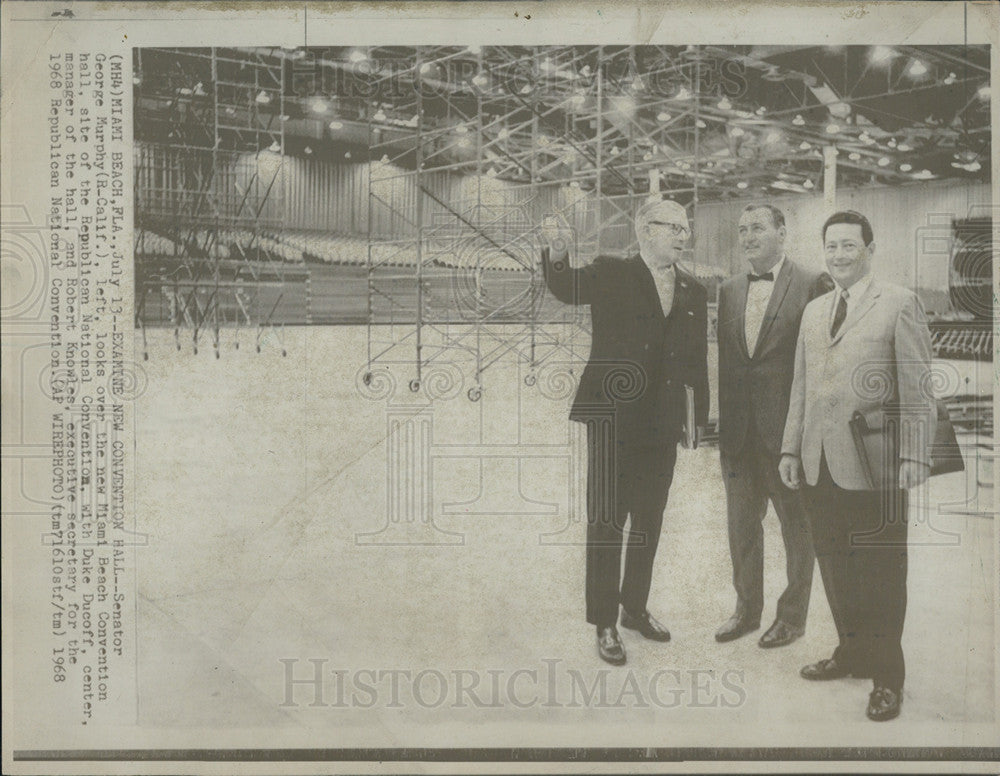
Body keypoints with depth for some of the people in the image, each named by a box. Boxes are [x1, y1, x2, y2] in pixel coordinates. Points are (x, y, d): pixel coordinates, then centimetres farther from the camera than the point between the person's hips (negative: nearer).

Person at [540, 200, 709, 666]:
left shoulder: (693, 292, 9)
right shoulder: (611, 275, -5)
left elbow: (697, 361, 11)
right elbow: (566, 290, -24)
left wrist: (701, 417, 6)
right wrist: (558, 254, -44)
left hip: (663, 423, 5)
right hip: (613, 418, -5)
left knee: (649, 521, 16)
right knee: (606, 523, 4)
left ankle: (635, 608, 34)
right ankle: (604, 623, 16)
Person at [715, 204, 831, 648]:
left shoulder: (812, 285, -7)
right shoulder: (729, 291, 11)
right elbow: (723, 361, 12)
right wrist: (719, 422, 7)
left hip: (788, 428, -5)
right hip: (738, 429, 6)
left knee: (796, 525, 8)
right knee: (741, 523, 15)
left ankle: (792, 615, 24)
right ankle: (747, 608, 31)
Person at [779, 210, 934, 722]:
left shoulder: (899, 304, -1)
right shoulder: (813, 311, 17)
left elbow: (917, 388, -5)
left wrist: (914, 454, -12)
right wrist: (790, 448, 14)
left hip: (871, 464, -5)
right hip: (818, 464, 5)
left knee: (879, 573, 2)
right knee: (834, 568, 10)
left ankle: (886, 676, 14)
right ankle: (852, 653, 26)